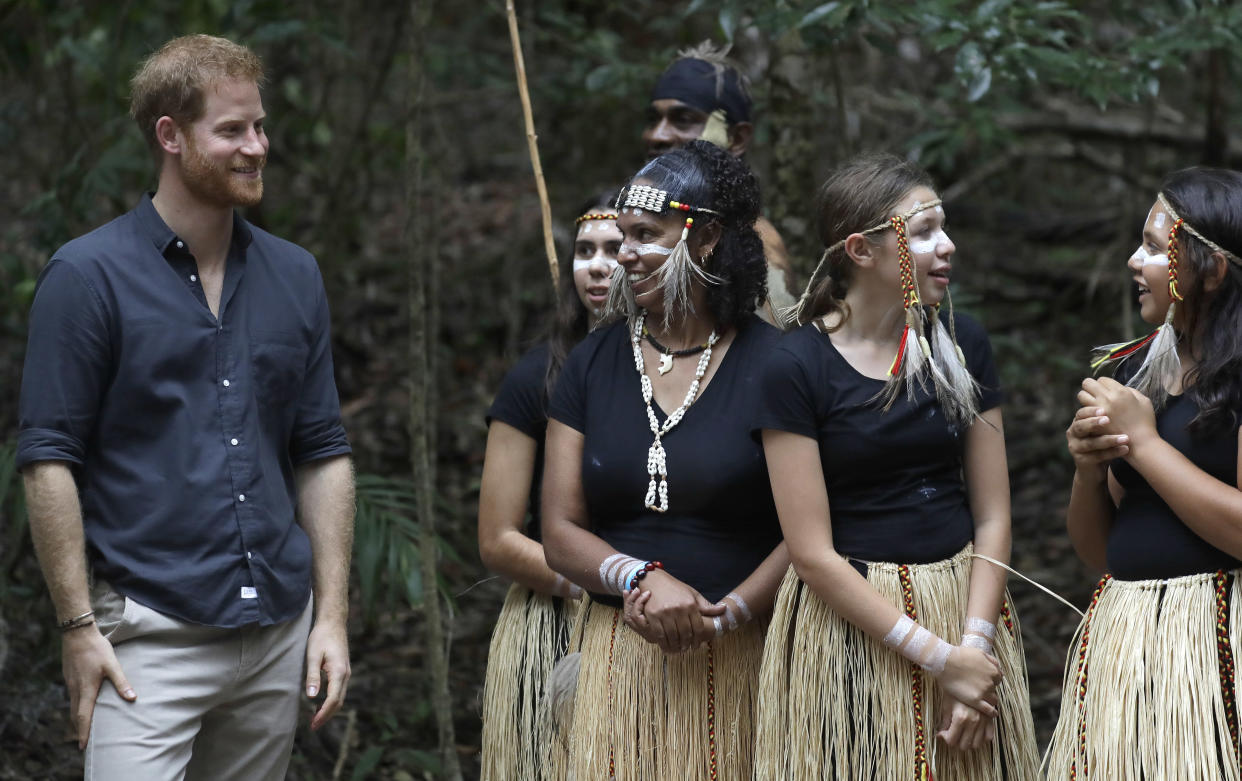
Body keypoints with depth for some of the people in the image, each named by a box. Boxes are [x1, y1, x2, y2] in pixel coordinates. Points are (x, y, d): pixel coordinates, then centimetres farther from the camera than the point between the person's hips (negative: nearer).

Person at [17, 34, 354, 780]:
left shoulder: (295, 276, 11)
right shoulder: (89, 274, -4)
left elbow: (324, 453, 13)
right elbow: (49, 459, -6)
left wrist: (332, 617, 7)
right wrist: (79, 626, -11)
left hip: (278, 632, 5)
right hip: (150, 634, -5)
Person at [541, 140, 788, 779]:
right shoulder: (593, 364, 7)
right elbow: (560, 532, 3)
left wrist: (723, 616, -18)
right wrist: (641, 579, -14)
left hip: (739, 661, -3)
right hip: (618, 658, 3)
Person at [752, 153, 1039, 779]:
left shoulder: (961, 344, 3)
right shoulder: (797, 368, -10)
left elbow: (992, 516, 3)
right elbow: (814, 555, -12)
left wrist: (973, 647, -10)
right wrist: (939, 659, -15)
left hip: (964, 606, 4)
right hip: (849, 626, -4)